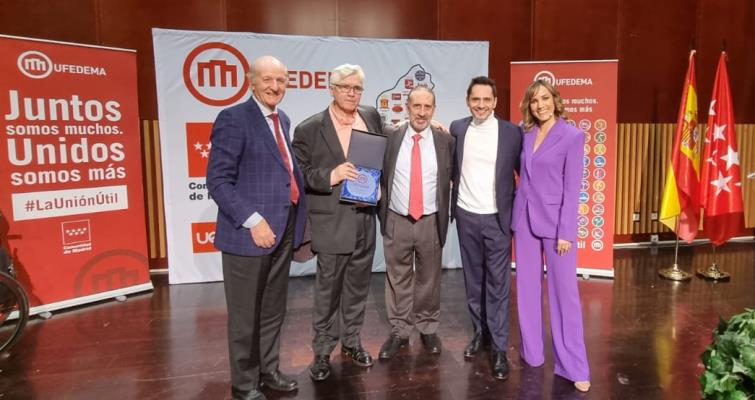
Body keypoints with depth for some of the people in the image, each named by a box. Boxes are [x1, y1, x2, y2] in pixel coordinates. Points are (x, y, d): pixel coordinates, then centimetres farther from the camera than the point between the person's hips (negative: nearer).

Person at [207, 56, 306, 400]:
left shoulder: (283, 119, 13)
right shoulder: (233, 118, -11)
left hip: (283, 229, 7)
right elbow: (218, 180, -16)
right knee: (245, 315, 8)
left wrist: (296, 219, 10)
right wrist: (253, 220, -22)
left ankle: (268, 371, 37)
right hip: (250, 232, -7)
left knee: (274, 310, 19)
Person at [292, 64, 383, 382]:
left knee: (358, 286, 16)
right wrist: (330, 176, -20)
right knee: (327, 290, 6)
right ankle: (322, 352, 22)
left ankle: (351, 342, 33)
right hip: (331, 223, -4)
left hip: (365, 219, 4)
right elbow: (298, 174, -8)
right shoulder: (309, 129, -7)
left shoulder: (372, 117, 7)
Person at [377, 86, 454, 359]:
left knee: (429, 279, 13)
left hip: (431, 222, 0)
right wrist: (381, 205, -2)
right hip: (397, 221, 0)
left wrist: (447, 212, 2)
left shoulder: (446, 141, -1)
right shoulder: (389, 137, -2)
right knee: (398, 279, 11)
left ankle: (428, 329, 31)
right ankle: (399, 331, 26)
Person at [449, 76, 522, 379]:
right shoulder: (457, 128, 2)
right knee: (473, 279, 13)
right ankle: (480, 331, 31)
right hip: (466, 216, 3)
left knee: (498, 283, 1)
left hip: (496, 218, -3)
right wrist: (458, 188, 7)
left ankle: (499, 347, 11)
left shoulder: (512, 132, -5)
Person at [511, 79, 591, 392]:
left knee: (565, 291, 0)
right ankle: (532, 353, 26)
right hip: (524, 218, 5)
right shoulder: (526, 133, 8)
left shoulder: (572, 136, -6)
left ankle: (573, 365, 12)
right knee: (528, 288, 11)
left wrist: (565, 232, -12)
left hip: (555, 221, -4)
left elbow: (572, 188, -9)